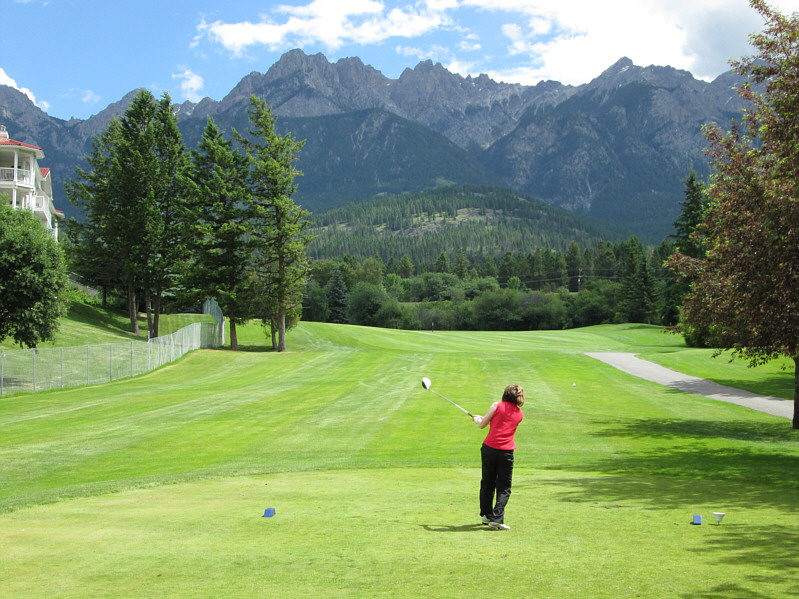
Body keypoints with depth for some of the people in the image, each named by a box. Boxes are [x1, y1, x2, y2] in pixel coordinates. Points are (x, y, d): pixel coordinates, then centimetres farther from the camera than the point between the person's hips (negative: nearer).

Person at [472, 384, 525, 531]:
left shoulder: (497, 405, 0)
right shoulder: (520, 413, 10)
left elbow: (482, 425, 4)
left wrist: (477, 419, 28)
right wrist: (484, 418, 37)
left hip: (489, 448, 0)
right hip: (506, 452, 0)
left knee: (487, 483, 15)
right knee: (504, 488, 5)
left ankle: (487, 515, 24)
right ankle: (497, 518, -9)